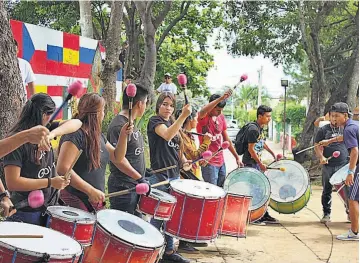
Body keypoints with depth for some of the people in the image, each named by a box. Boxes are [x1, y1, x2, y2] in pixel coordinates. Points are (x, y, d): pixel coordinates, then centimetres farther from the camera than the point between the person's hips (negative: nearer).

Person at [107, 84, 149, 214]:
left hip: (134, 186, 10)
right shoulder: (119, 126, -18)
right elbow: (119, 158, -23)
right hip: (123, 188, -10)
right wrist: (140, 178, -19)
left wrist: (143, 171, 18)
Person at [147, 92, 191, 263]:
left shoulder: (173, 123, 16)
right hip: (159, 175, -8)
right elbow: (167, 135, -29)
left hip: (174, 175, 8)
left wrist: (184, 161, 3)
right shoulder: (154, 121, -7)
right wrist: (183, 116, -37)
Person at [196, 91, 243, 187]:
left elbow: (227, 139, 16)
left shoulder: (221, 117, 9)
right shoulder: (202, 117, -11)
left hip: (221, 162, 7)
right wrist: (220, 98, -47)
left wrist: (237, 157, 15)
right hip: (209, 163, -7)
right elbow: (202, 112, -38)